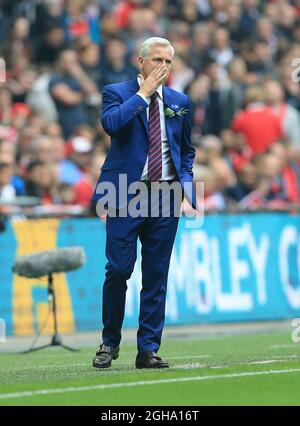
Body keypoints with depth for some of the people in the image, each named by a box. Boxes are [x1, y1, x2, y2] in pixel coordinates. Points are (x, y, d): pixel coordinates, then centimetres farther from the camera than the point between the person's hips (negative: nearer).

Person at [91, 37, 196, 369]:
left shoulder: (179, 102, 14)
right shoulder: (117, 93, 2)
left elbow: (187, 150, 23)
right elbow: (110, 123, -20)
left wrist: (186, 183, 8)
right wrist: (143, 93, -13)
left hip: (165, 196, 3)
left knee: (156, 276, 3)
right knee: (118, 270, -6)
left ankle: (148, 349, 8)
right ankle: (110, 342, 10)